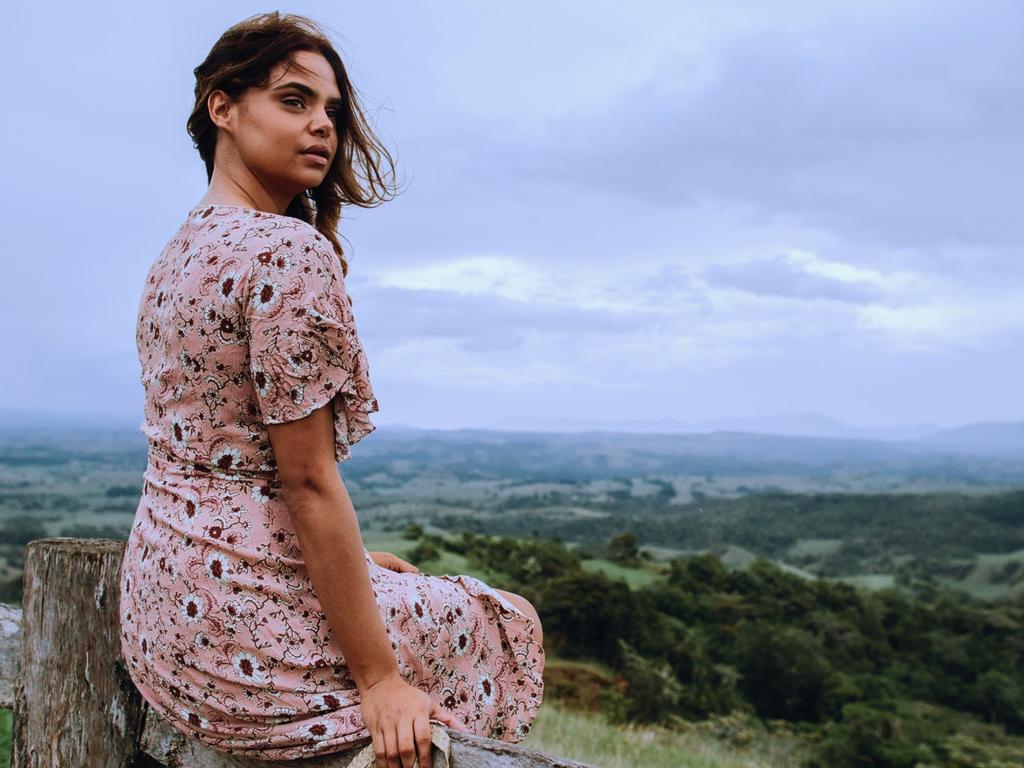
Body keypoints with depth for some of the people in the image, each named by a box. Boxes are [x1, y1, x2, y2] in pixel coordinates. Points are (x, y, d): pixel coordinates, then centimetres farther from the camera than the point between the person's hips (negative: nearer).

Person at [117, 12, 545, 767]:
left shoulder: (180, 251, 10)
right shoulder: (290, 252, -20)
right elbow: (309, 479, -22)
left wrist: (347, 555, 19)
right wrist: (378, 678, -17)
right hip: (249, 629, -9)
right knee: (511, 624, 12)